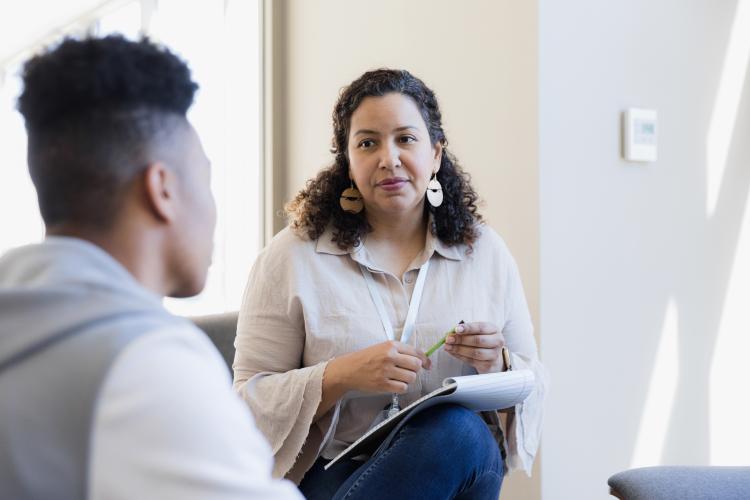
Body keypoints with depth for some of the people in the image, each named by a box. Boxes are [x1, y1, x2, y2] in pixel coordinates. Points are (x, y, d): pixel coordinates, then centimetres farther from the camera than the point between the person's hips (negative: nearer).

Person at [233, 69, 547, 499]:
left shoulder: (486, 253, 8)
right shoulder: (293, 257, 0)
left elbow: (534, 386, 13)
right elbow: (251, 401, -3)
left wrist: (497, 364, -11)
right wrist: (342, 376, -20)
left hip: (466, 462, 3)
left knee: (458, 429, -33)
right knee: (453, 435, -34)